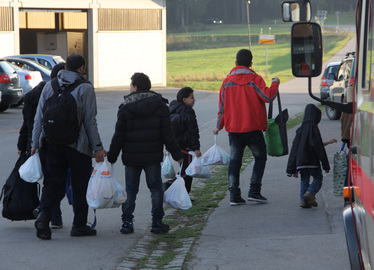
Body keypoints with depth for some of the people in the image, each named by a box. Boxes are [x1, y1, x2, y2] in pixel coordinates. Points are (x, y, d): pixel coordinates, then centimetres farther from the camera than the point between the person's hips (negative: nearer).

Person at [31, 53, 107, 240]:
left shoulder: (49, 86, 6)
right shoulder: (85, 88, -6)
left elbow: (39, 118, 6)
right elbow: (90, 121, -9)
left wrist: (35, 144, 12)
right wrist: (97, 147, -5)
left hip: (52, 145, 4)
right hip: (78, 145, -3)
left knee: (52, 182, 8)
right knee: (80, 185, 7)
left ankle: (44, 214, -13)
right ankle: (79, 225, 11)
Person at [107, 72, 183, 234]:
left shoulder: (125, 108, -4)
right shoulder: (160, 106, 0)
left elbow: (119, 136, -2)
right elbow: (167, 134, -2)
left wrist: (111, 157, 8)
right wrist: (176, 154, 4)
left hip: (131, 157, 0)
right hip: (153, 157, 0)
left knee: (130, 189, 8)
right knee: (156, 188, 8)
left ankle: (127, 222, 5)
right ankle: (157, 223, 6)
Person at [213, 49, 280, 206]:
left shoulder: (227, 81, 6)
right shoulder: (254, 79, -7)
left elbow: (222, 106, 8)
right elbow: (268, 97, -16)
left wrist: (219, 126, 15)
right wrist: (275, 84, 2)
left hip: (233, 128, 3)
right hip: (252, 127, -3)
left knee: (234, 160, 6)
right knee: (260, 157, 11)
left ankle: (234, 195, -1)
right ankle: (254, 191, 1)